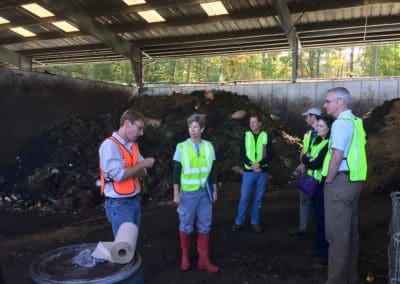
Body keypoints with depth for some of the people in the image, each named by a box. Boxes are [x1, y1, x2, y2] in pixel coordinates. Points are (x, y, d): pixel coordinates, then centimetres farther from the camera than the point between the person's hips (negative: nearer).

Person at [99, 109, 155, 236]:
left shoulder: (133, 145, 9)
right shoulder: (110, 145, -16)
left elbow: (142, 171, 5)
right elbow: (119, 175, -25)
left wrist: (127, 171, -15)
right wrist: (142, 164, -13)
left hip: (135, 200, 8)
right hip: (119, 203, -7)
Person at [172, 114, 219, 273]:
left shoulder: (209, 146, 3)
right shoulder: (181, 147, -4)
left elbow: (212, 170, 10)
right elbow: (176, 172, -2)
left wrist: (214, 190, 11)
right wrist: (176, 193, -4)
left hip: (205, 192, 2)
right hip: (188, 193, -2)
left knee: (205, 226, 7)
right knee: (186, 226, 8)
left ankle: (204, 260, 20)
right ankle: (185, 257, 26)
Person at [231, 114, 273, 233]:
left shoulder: (266, 136, 3)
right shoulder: (245, 136, 3)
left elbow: (270, 155, -1)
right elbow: (242, 154, -1)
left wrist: (259, 164, -17)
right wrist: (251, 164, -16)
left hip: (262, 172, 1)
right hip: (248, 172, 0)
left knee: (258, 198, 8)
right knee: (244, 198, 2)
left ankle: (255, 222, 21)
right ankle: (239, 222, 13)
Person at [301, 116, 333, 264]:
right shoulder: (316, 141, 13)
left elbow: (316, 164, -20)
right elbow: (304, 159, 13)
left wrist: (308, 160, -1)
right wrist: (309, 159, -8)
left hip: (324, 185, -8)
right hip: (314, 183, 8)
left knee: (324, 218, -2)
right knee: (318, 217, 14)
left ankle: (326, 252, 8)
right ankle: (319, 248, 26)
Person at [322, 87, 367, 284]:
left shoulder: (341, 123, -14)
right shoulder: (355, 121, 14)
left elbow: (338, 155, -22)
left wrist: (329, 180, -11)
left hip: (340, 181, -10)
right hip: (353, 181, 10)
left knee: (337, 233, -3)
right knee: (350, 231, 16)